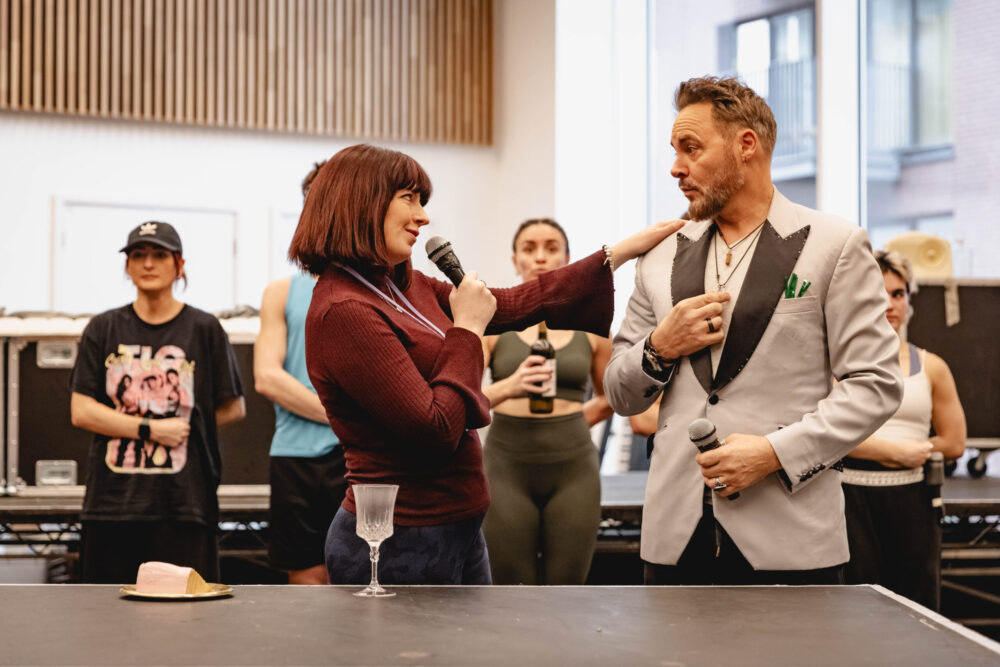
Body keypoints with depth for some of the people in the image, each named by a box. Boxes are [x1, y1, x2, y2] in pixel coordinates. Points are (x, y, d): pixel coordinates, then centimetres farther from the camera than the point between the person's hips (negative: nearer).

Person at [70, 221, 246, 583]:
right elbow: (81, 411, 3)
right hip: (112, 498, 2)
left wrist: (186, 426, -3)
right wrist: (149, 429, -7)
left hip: (184, 501, -2)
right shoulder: (103, 329, 10)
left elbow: (234, 408, 9)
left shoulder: (204, 329, 5)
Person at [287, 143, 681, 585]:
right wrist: (467, 329, -11)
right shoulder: (343, 312, -19)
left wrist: (622, 252, 18)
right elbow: (434, 429, -22)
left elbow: (514, 305, 15)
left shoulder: (408, 288, 10)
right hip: (402, 544, -9)